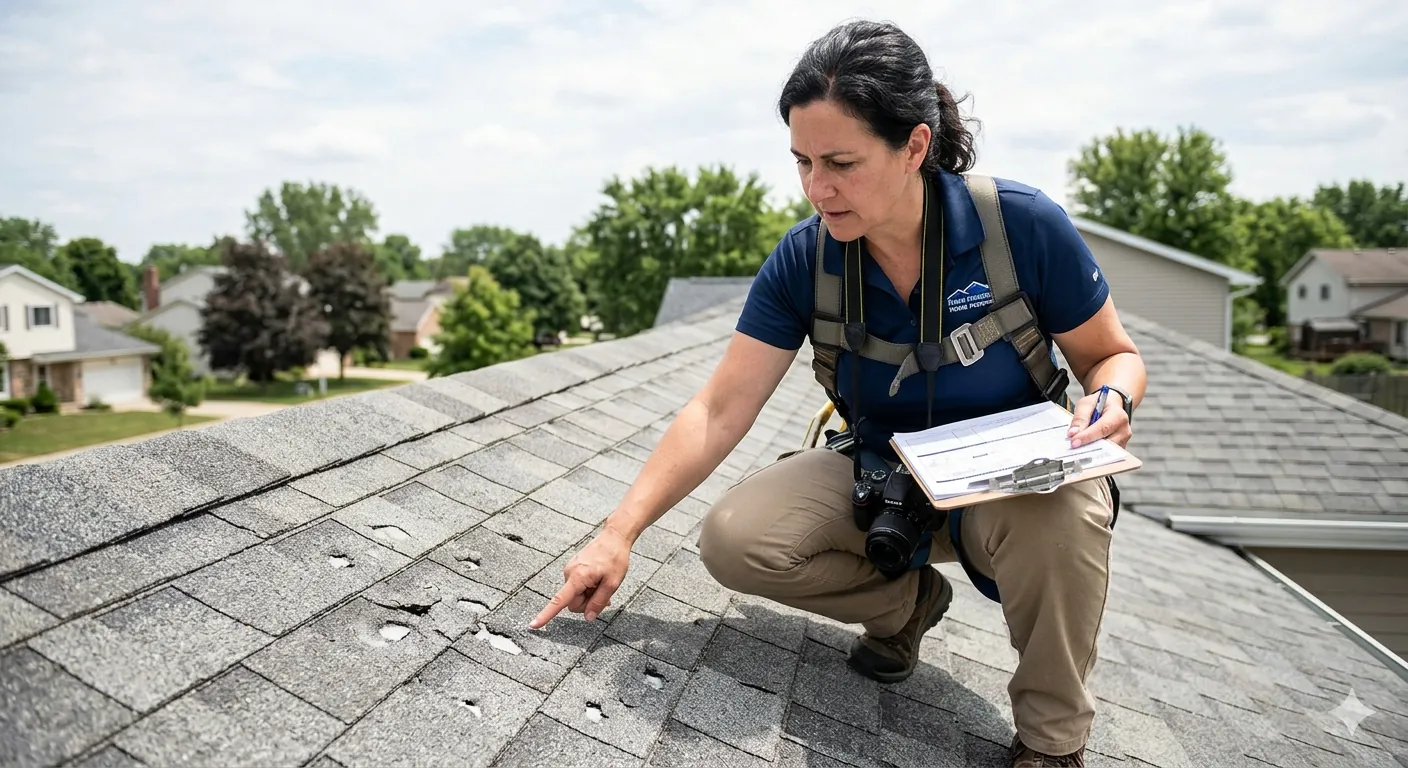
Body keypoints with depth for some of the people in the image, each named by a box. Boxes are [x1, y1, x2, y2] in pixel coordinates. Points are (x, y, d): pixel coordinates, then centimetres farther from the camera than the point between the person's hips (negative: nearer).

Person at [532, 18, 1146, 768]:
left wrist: (1111, 400, -30)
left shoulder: (1024, 226, -21)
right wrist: (617, 534, -22)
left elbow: (1113, 355, -5)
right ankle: (906, 600, 10)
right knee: (733, 539, -20)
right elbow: (718, 411, -15)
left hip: (1012, 479, -2)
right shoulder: (803, 261, -15)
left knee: (1062, 506, -37)